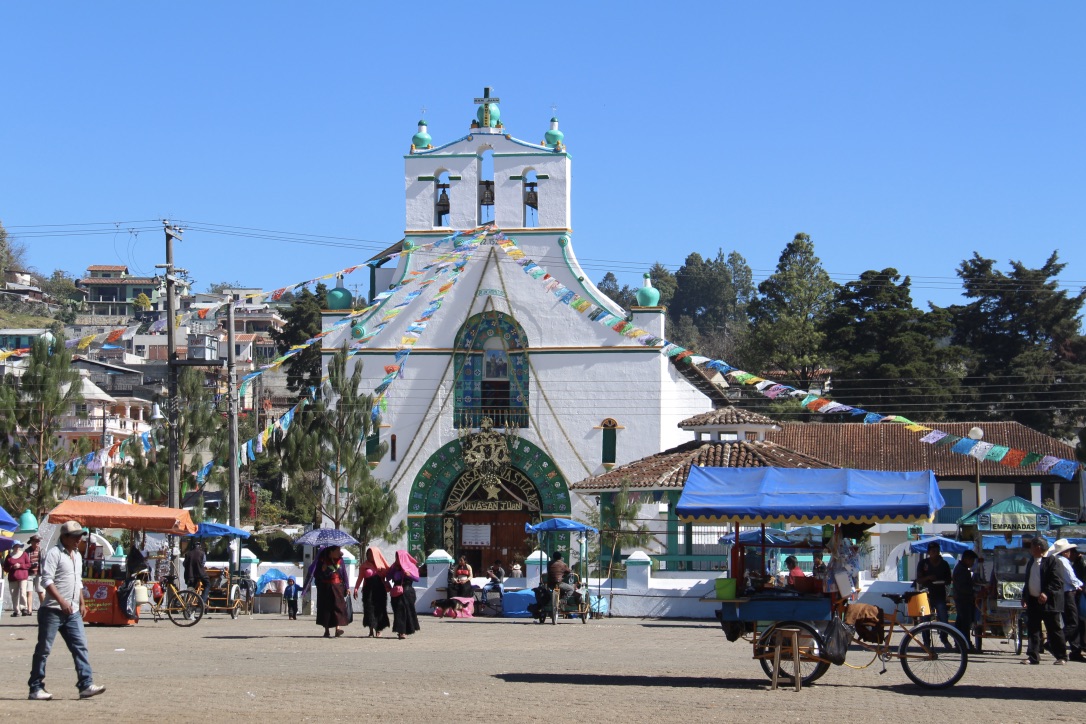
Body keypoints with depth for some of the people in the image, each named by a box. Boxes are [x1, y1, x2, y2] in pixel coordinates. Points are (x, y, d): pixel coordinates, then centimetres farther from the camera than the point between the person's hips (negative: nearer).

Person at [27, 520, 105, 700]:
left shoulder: (77, 556, 17)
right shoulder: (54, 554, -9)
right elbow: (47, 580, -17)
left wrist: (81, 603, 21)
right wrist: (62, 601, -24)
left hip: (72, 612, 7)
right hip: (52, 611, -7)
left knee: (80, 647, -3)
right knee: (43, 649, -1)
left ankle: (86, 685, -7)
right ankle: (36, 688, 4)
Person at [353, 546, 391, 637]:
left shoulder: (382, 565, 7)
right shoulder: (364, 566, 6)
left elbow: (388, 574, 7)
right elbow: (360, 578, 3)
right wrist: (356, 588, -8)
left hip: (380, 590, 0)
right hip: (368, 590, 0)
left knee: (380, 609, 1)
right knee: (369, 609, -8)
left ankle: (378, 630, 13)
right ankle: (371, 630, -8)